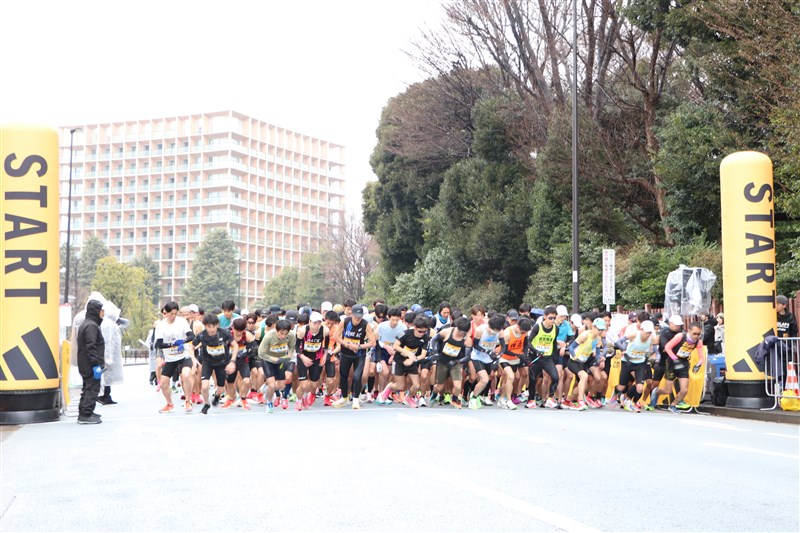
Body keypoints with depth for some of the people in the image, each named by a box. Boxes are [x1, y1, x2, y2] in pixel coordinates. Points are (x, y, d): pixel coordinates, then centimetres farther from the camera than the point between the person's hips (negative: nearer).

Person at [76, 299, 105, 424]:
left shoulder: (86, 324, 17)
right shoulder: (91, 326, -16)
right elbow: (91, 347, -23)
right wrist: (96, 365, -23)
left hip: (85, 366, 11)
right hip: (91, 365, -11)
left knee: (88, 388, 18)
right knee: (92, 389, -7)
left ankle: (83, 413, 25)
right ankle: (86, 415, -8)